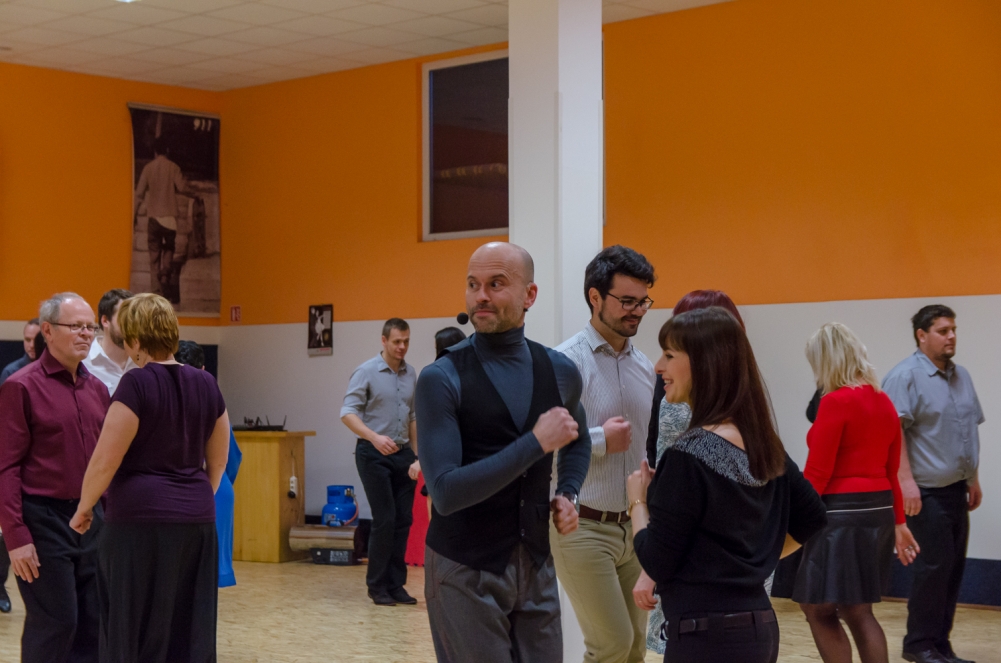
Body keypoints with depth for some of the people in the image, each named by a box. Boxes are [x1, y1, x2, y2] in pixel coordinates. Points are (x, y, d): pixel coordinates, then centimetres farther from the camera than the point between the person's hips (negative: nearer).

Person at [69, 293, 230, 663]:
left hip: (141, 518, -6)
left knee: (137, 630, 2)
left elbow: (105, 461, -11)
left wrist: (84, 508, 3)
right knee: (191, 631, 10)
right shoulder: (206, 384, 8)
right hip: (197, 520, 6)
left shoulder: (137, 383, -11)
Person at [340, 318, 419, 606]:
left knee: (403, 520, 3)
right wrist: (374, 437, -30)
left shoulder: (410, 374, 9)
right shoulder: (366, 372, -8)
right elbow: (348, 413, -16)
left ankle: (396, 584, 11)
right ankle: (377, 585, 4)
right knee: (384, 519, -8)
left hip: (402, 453, 6)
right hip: (374, 453, -6)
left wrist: (415, 452, 14)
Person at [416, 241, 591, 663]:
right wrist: (536, 443, -22)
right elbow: (446, 492, -21)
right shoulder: (442, 380, -12)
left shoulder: (560, 371, 3)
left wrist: (568, 494, 6)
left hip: (536, 565, 5)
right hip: (464, 571, -4)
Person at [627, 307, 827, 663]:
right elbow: (812, 523, 17)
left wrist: (638, 501, 1)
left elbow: (657, 563, -15)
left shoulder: (689, 456, -18)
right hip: (760, 625, 9)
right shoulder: (764, 444, 7)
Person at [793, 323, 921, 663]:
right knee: (858, 612, 16)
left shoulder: (836, 402, -14)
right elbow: (891, 471, 15)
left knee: (819, 610, 2)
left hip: (841, 514, -8)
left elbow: (817, 474, -16)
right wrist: (898, 522, 22)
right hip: (877, 512, 8)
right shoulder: (884, 403, 10)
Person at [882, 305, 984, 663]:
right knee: (934, 566, -7)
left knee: (953, 567, 8)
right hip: (927, 491, -7)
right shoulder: (906, 376, -11)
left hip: (955, 489, 8)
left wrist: (973, 478, 19)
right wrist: (906, 480, -23)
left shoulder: (961, 376, 14)